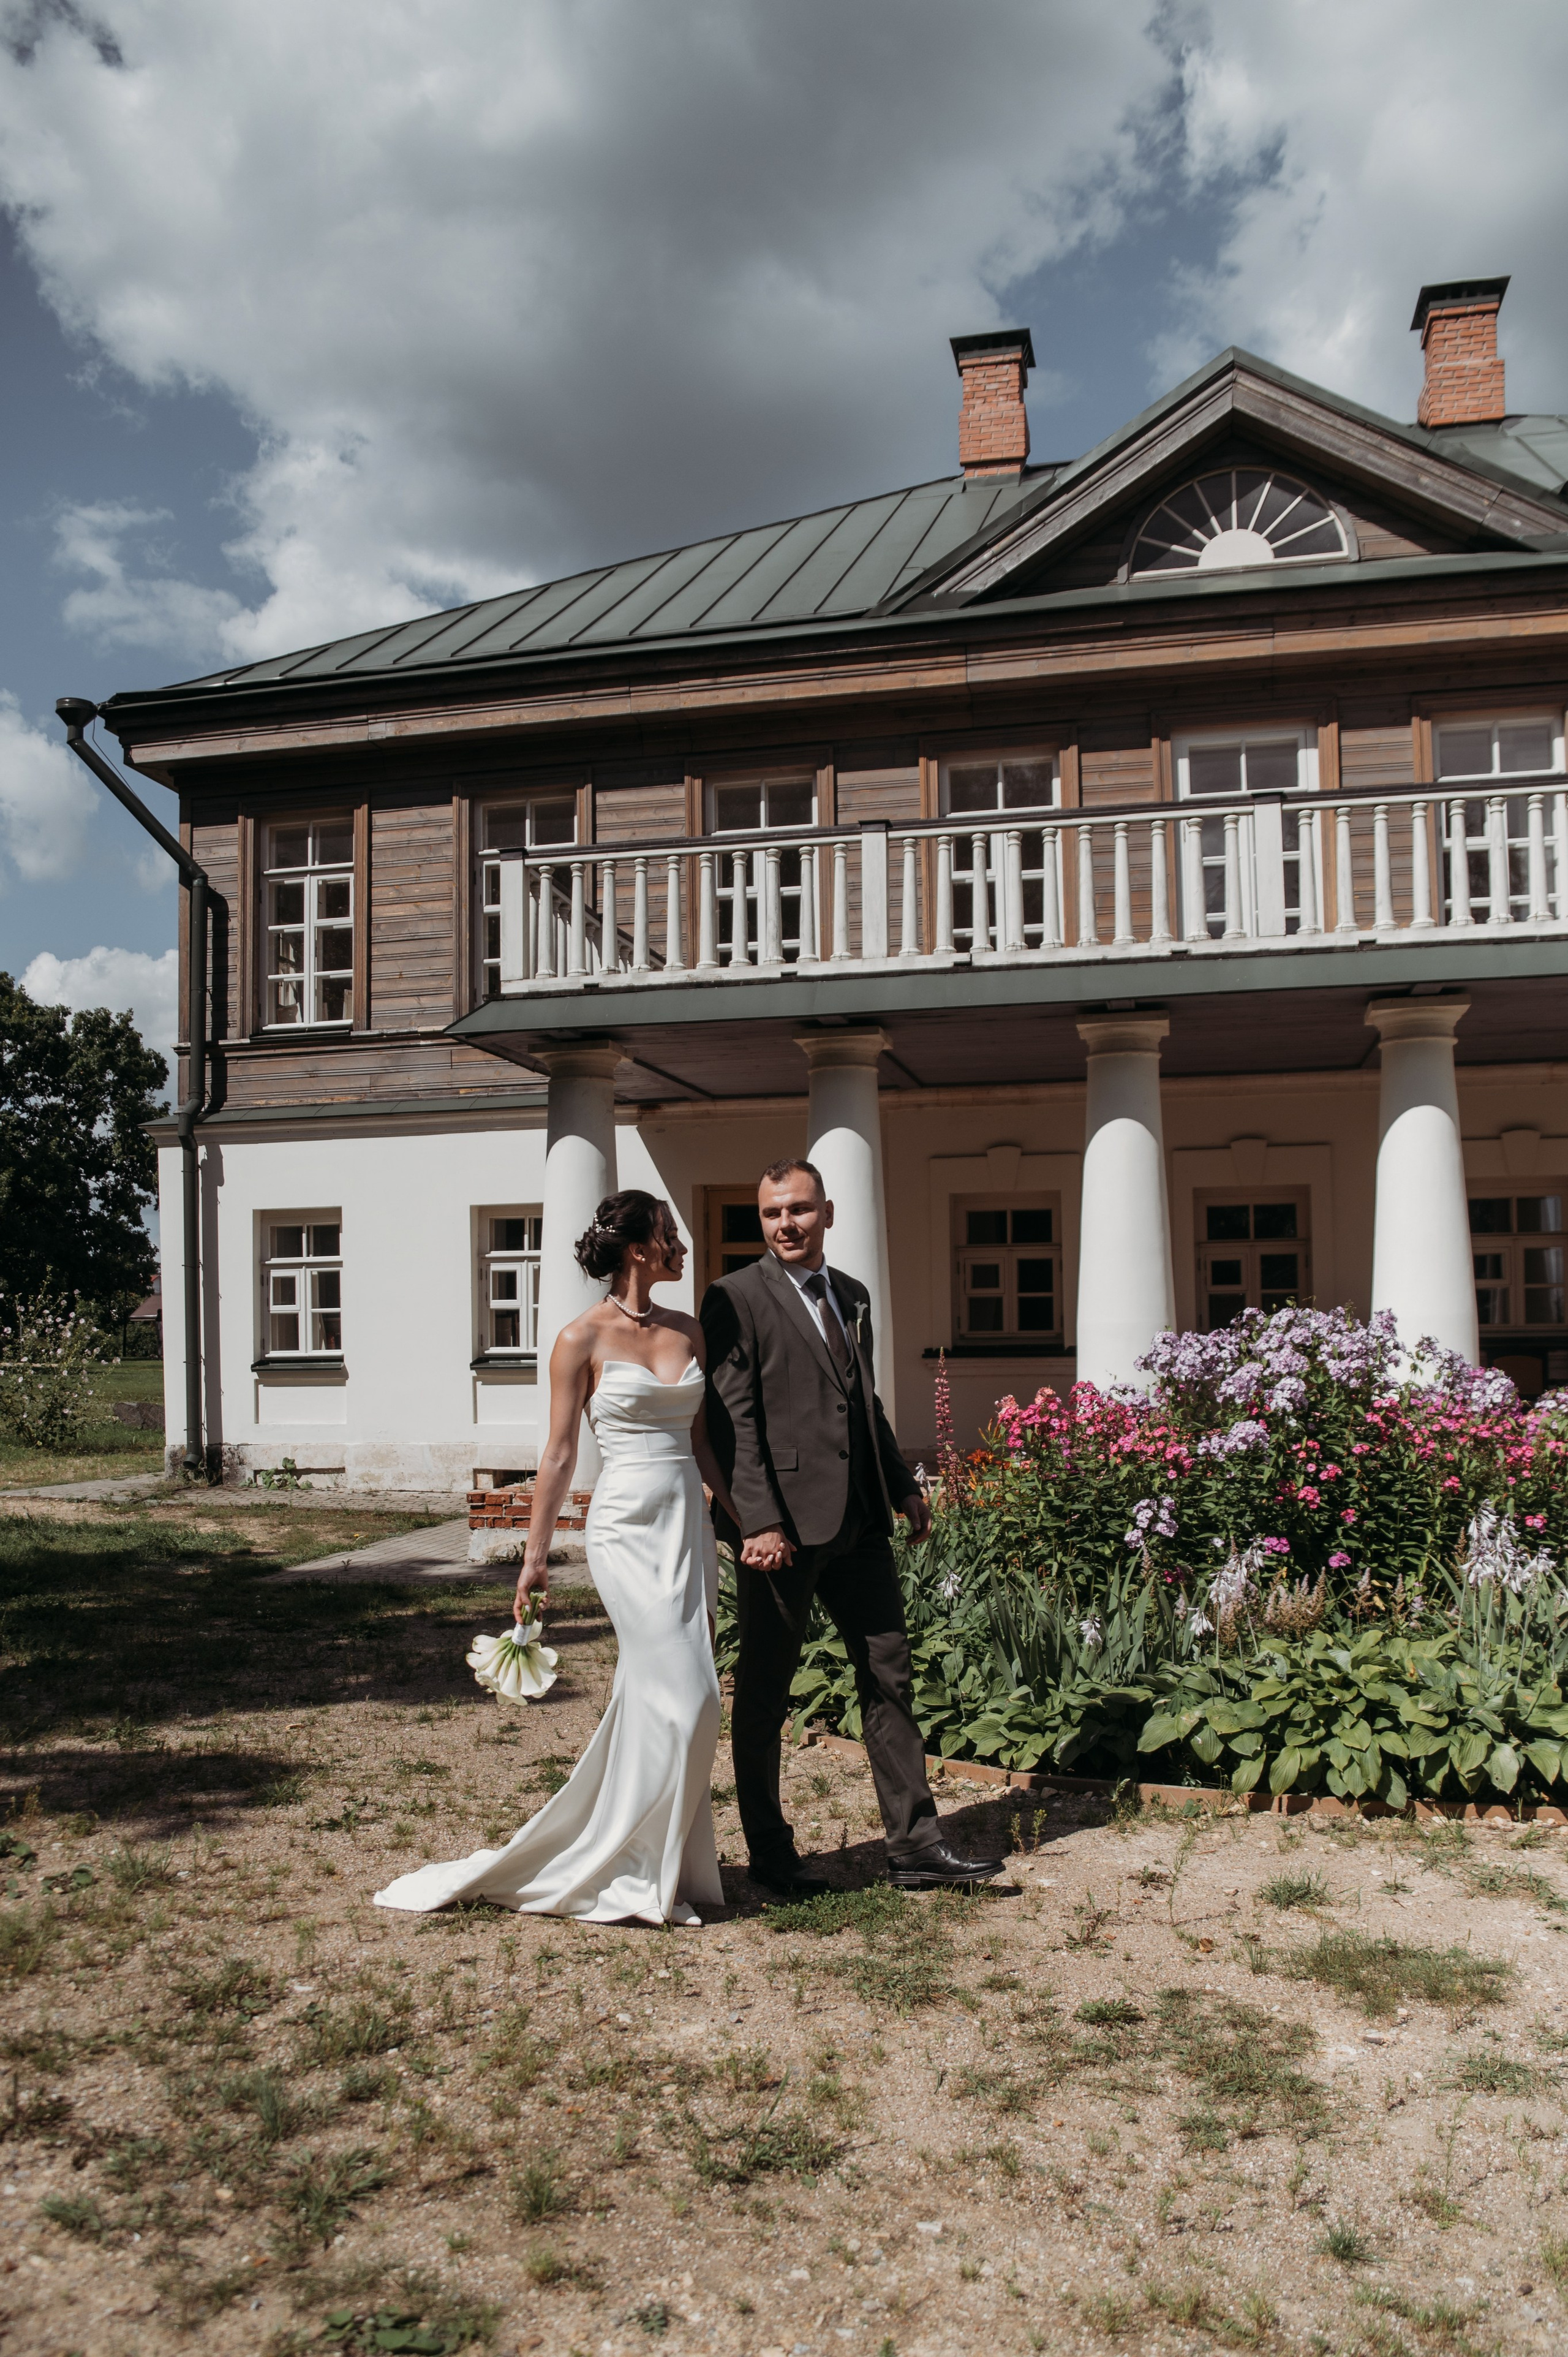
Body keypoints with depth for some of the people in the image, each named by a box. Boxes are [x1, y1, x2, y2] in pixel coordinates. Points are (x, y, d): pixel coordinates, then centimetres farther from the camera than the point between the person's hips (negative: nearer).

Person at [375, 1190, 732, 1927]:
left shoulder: (688, 1331, 10)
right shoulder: (583, 1339, -7)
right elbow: (559, 1454, -4)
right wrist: (535, 1557, -2)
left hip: (689, 1522, 6)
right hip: (628, 1526, -6)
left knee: (648, 1697, 9)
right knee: (684, 1697, -8)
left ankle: (628, 1859, 22)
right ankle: (638, 1872, 6)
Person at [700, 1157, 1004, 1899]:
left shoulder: (852, 1296, 15)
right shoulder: (736, 1298, -7)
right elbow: (732, 1420, -13)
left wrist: (903, 1485, 18)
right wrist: (759, 1521, -21)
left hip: (860, 1522, 7)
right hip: (783, 1526, -6)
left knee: (888, 1677, 9)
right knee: (763, 1692, 6)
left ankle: (915, 1844, 17)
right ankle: (771, 1856, 19)